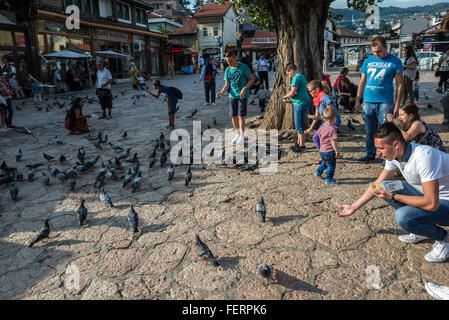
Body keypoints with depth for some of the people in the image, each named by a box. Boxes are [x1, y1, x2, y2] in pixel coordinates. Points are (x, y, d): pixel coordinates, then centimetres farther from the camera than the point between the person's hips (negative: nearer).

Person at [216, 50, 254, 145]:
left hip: (242, 95, -4)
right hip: (232, 95, 5)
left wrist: (244, 89, -16)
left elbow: (251, 79, -3)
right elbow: (226, 85, 7)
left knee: (241, 116, -8)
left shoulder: (243, 67, -8)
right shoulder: (227, 70, 5)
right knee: (233, 116, 6)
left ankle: (241, 136, 0)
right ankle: (237, 134, 22)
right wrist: (221, 93, -11)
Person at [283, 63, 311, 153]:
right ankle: (299, 143, 28)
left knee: (300, 126, -2)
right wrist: (289, 99, 17)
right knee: (299, 125, 18)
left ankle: (302, 146, 5)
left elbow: (292, 92, -20)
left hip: (300, 104, -10)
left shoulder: (296, 78, -14)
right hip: (301, 103, 10)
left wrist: (286, 96, 0)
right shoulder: (301, 76, 17)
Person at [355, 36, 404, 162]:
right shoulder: (368, 61, 11)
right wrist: (357, 101, 9)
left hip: (385, 102, -3)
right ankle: (370, 154, 24)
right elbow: (362, 83, 15)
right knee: (370, 131, 11)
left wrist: (397, 105, -6)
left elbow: (400, 84, 0)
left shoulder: (394, 61, 1)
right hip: (368, 102, 3)